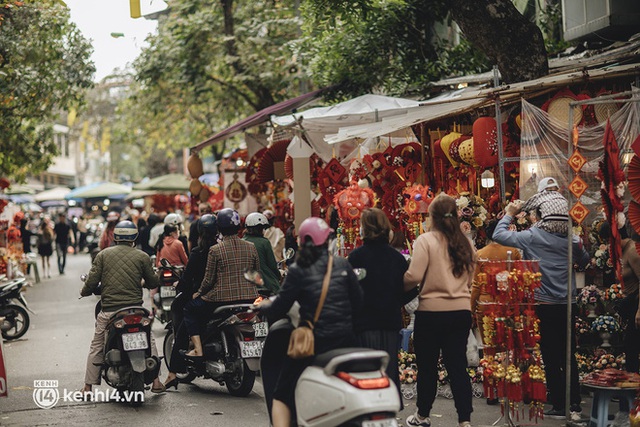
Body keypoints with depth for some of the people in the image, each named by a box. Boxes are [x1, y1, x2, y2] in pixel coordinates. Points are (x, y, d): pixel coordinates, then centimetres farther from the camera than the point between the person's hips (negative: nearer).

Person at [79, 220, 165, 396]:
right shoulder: (142, 256, 4)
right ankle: (155, 381, 12)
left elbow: (92, 281, 0)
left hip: (108, 311, 1)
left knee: (96, 347, 15)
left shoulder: (103, 254, 5)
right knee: (149, 342, 17)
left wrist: (84, 292, 21)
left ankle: (87, 387, 15)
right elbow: (153, 283, 9)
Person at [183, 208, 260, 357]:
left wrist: (198, 293, 12)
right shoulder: (251, 247, 3)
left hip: (221, 299, -4)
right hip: (249, 299, 4)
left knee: (189, 309, 17)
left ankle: (198, 349, 5)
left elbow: (209, 280, -6)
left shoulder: (215, 250, -9)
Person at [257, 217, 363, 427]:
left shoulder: (298, 270, -6)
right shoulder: (343, 265, 3)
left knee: (281, 397, 6)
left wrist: (263, 305, 16)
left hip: (313, 341, -3)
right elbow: (358, 301, 9)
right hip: (344, 340, 4)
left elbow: (279, 309, -4)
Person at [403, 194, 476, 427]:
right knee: (458, 366, 7)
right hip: (461, 311, 4)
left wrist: (400, 287, 2)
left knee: (427, 366, 10)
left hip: (431, 311, -4)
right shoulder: (466, 243, 7)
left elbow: (413, 276, -17)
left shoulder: (426, 240, -10)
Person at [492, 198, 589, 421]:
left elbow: (499, 235, -8)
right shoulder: (572, 240, 0)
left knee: (551, 359, 3)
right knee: (569, 357, 12)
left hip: (544, 307, -4)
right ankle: (575, 406, 13)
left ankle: (558, 407, 8)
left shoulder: (534, 236, -12)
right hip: (567, 307, 4)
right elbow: (584, 262, 20)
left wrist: (509, 214, 5)